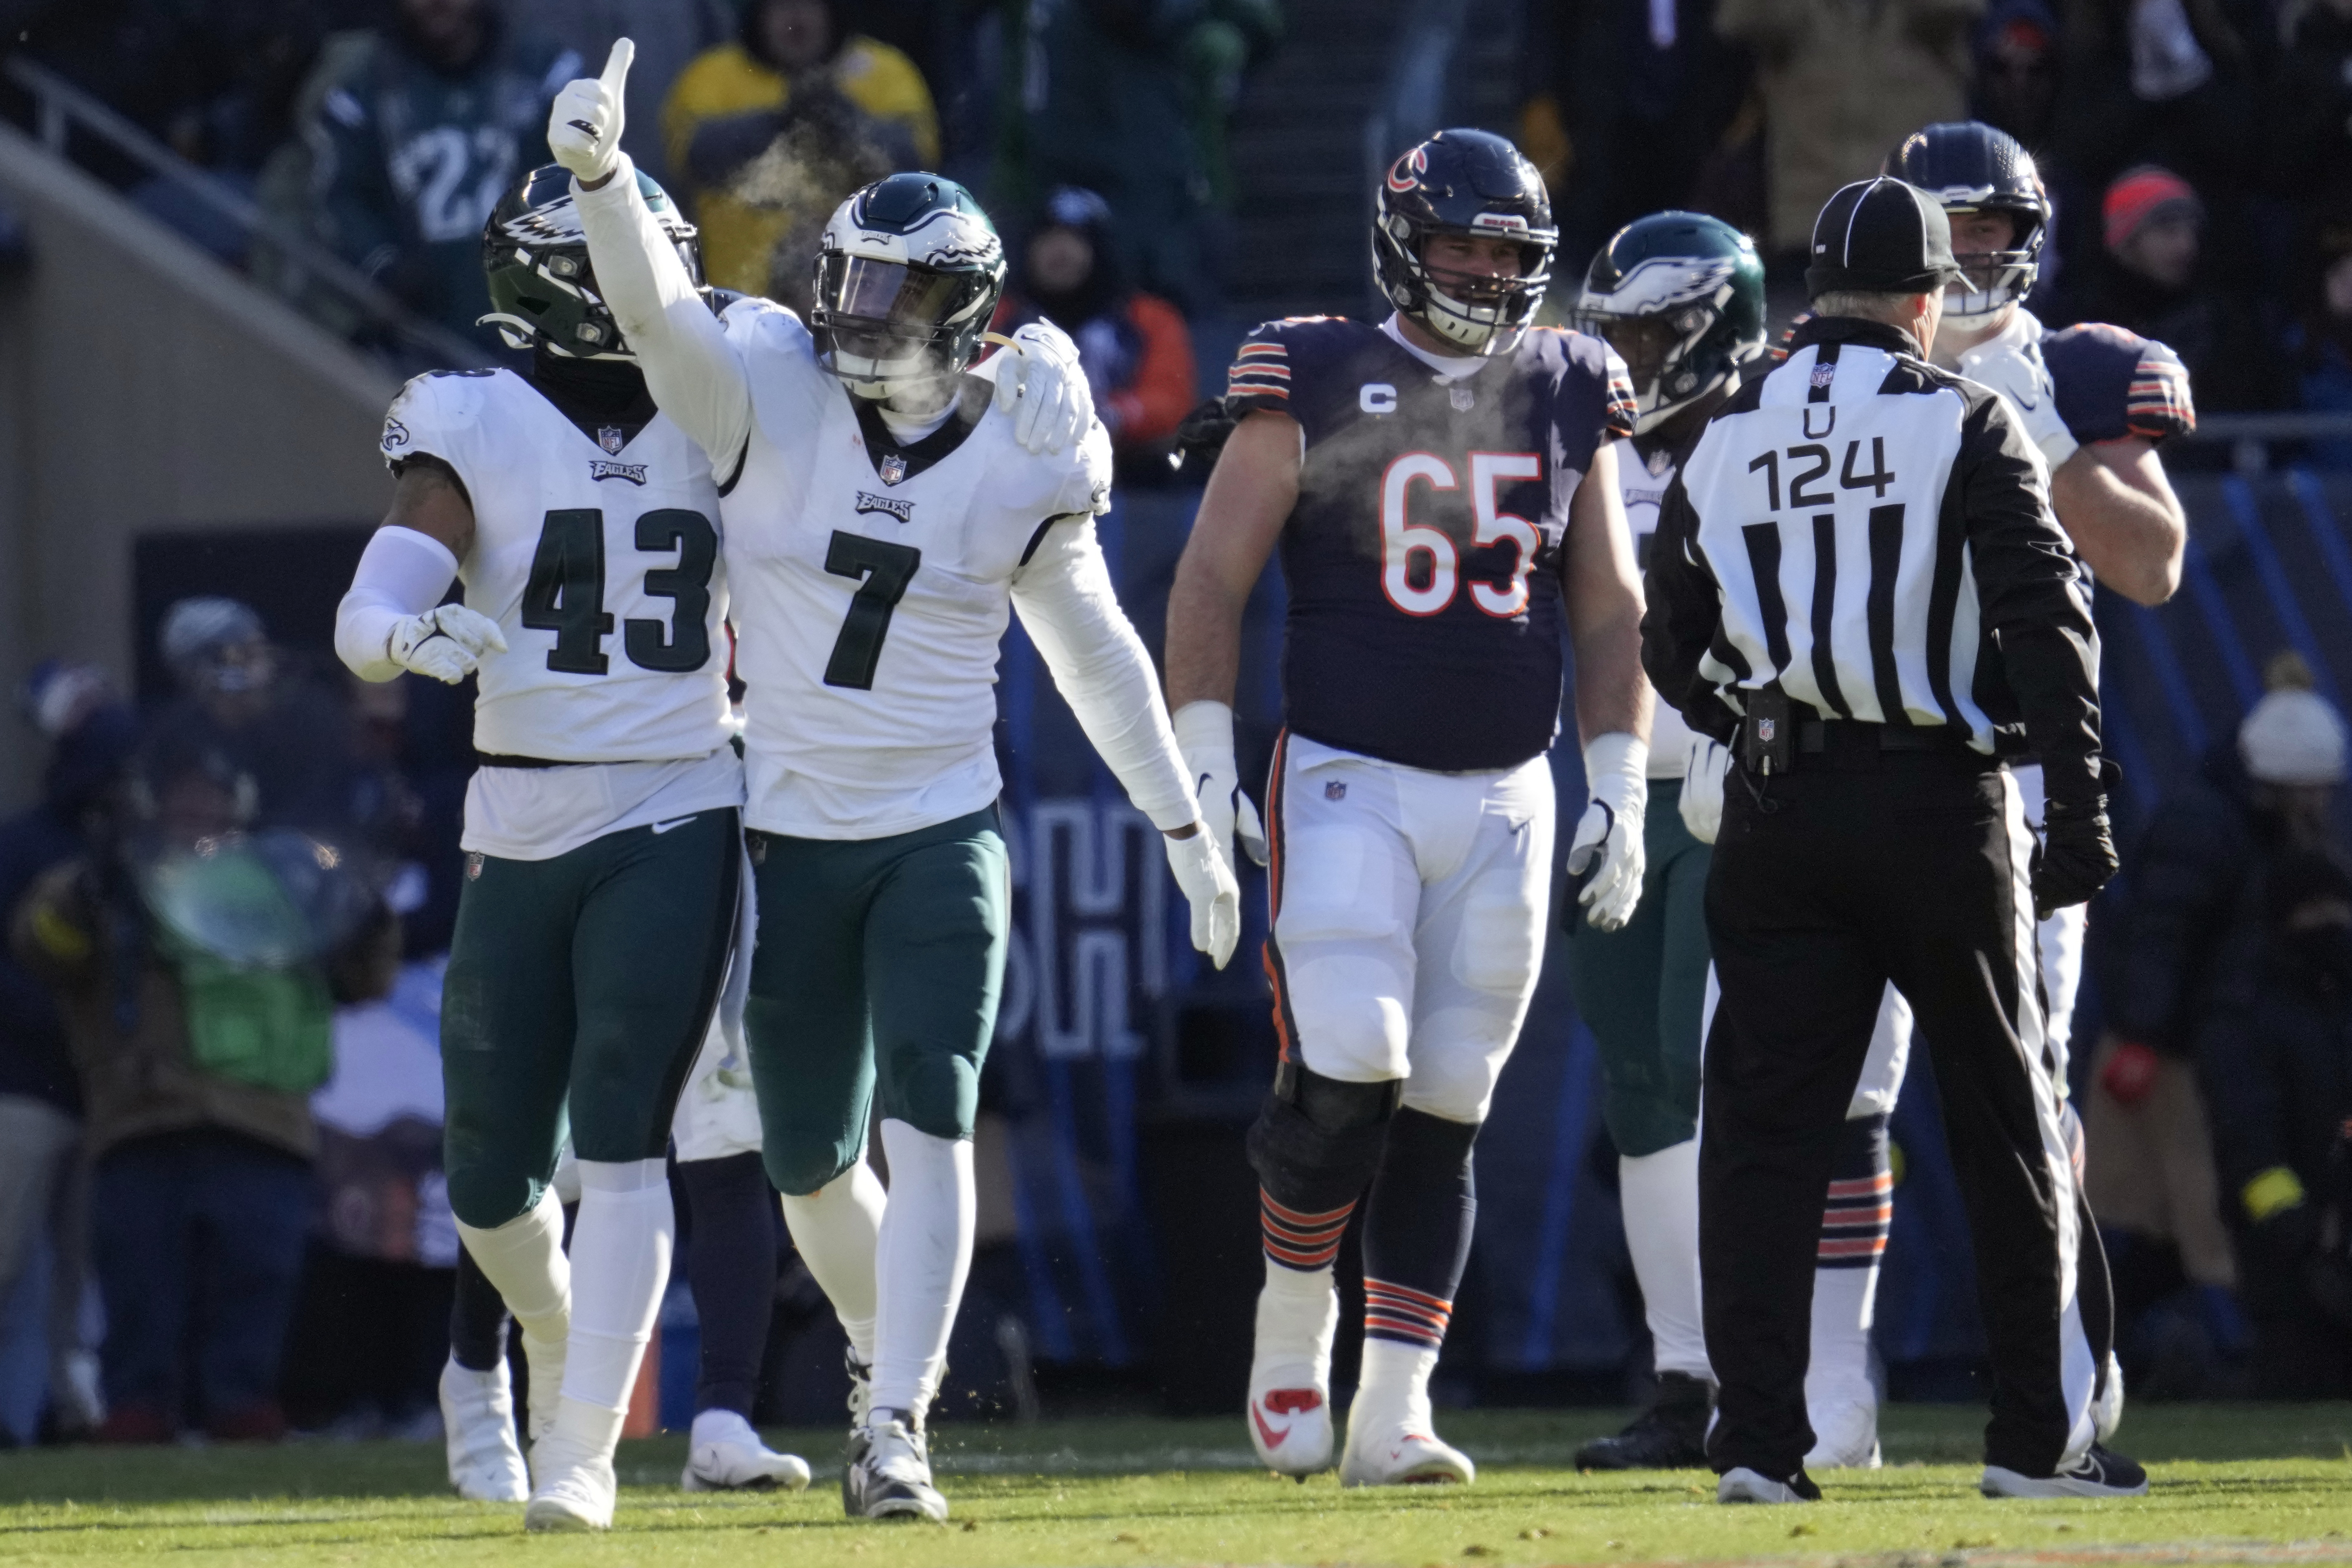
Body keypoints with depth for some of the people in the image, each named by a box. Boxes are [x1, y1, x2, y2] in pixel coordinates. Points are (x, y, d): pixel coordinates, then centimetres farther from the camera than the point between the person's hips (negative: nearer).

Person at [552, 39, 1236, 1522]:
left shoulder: (1024, 464, -3)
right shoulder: (773, 400, -7)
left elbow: (1096, 654, 10)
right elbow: (654, 306, -25)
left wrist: (1187, 830, 14)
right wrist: (603, 169, -45)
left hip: (942, 832, -1)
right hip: (789, 833, 1)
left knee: (928, 1121, -16)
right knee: (811, 1164, 9)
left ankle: (894, 1429, -16)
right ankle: (893, 1349, 38)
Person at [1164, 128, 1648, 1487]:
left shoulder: (1567, 397, 9)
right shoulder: (1314, 385, -2)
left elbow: (1608, 610, 15)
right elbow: (1213, 579, -1)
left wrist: (1620, 789, 8)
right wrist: (1207, 763, -8)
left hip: (1506, 802, 4)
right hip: (1347, 785, -4)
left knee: (1444, 1116, 3)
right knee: (1345, 1075, -17)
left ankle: (1393, 1412, 4)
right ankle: (1294, 1324, 8)